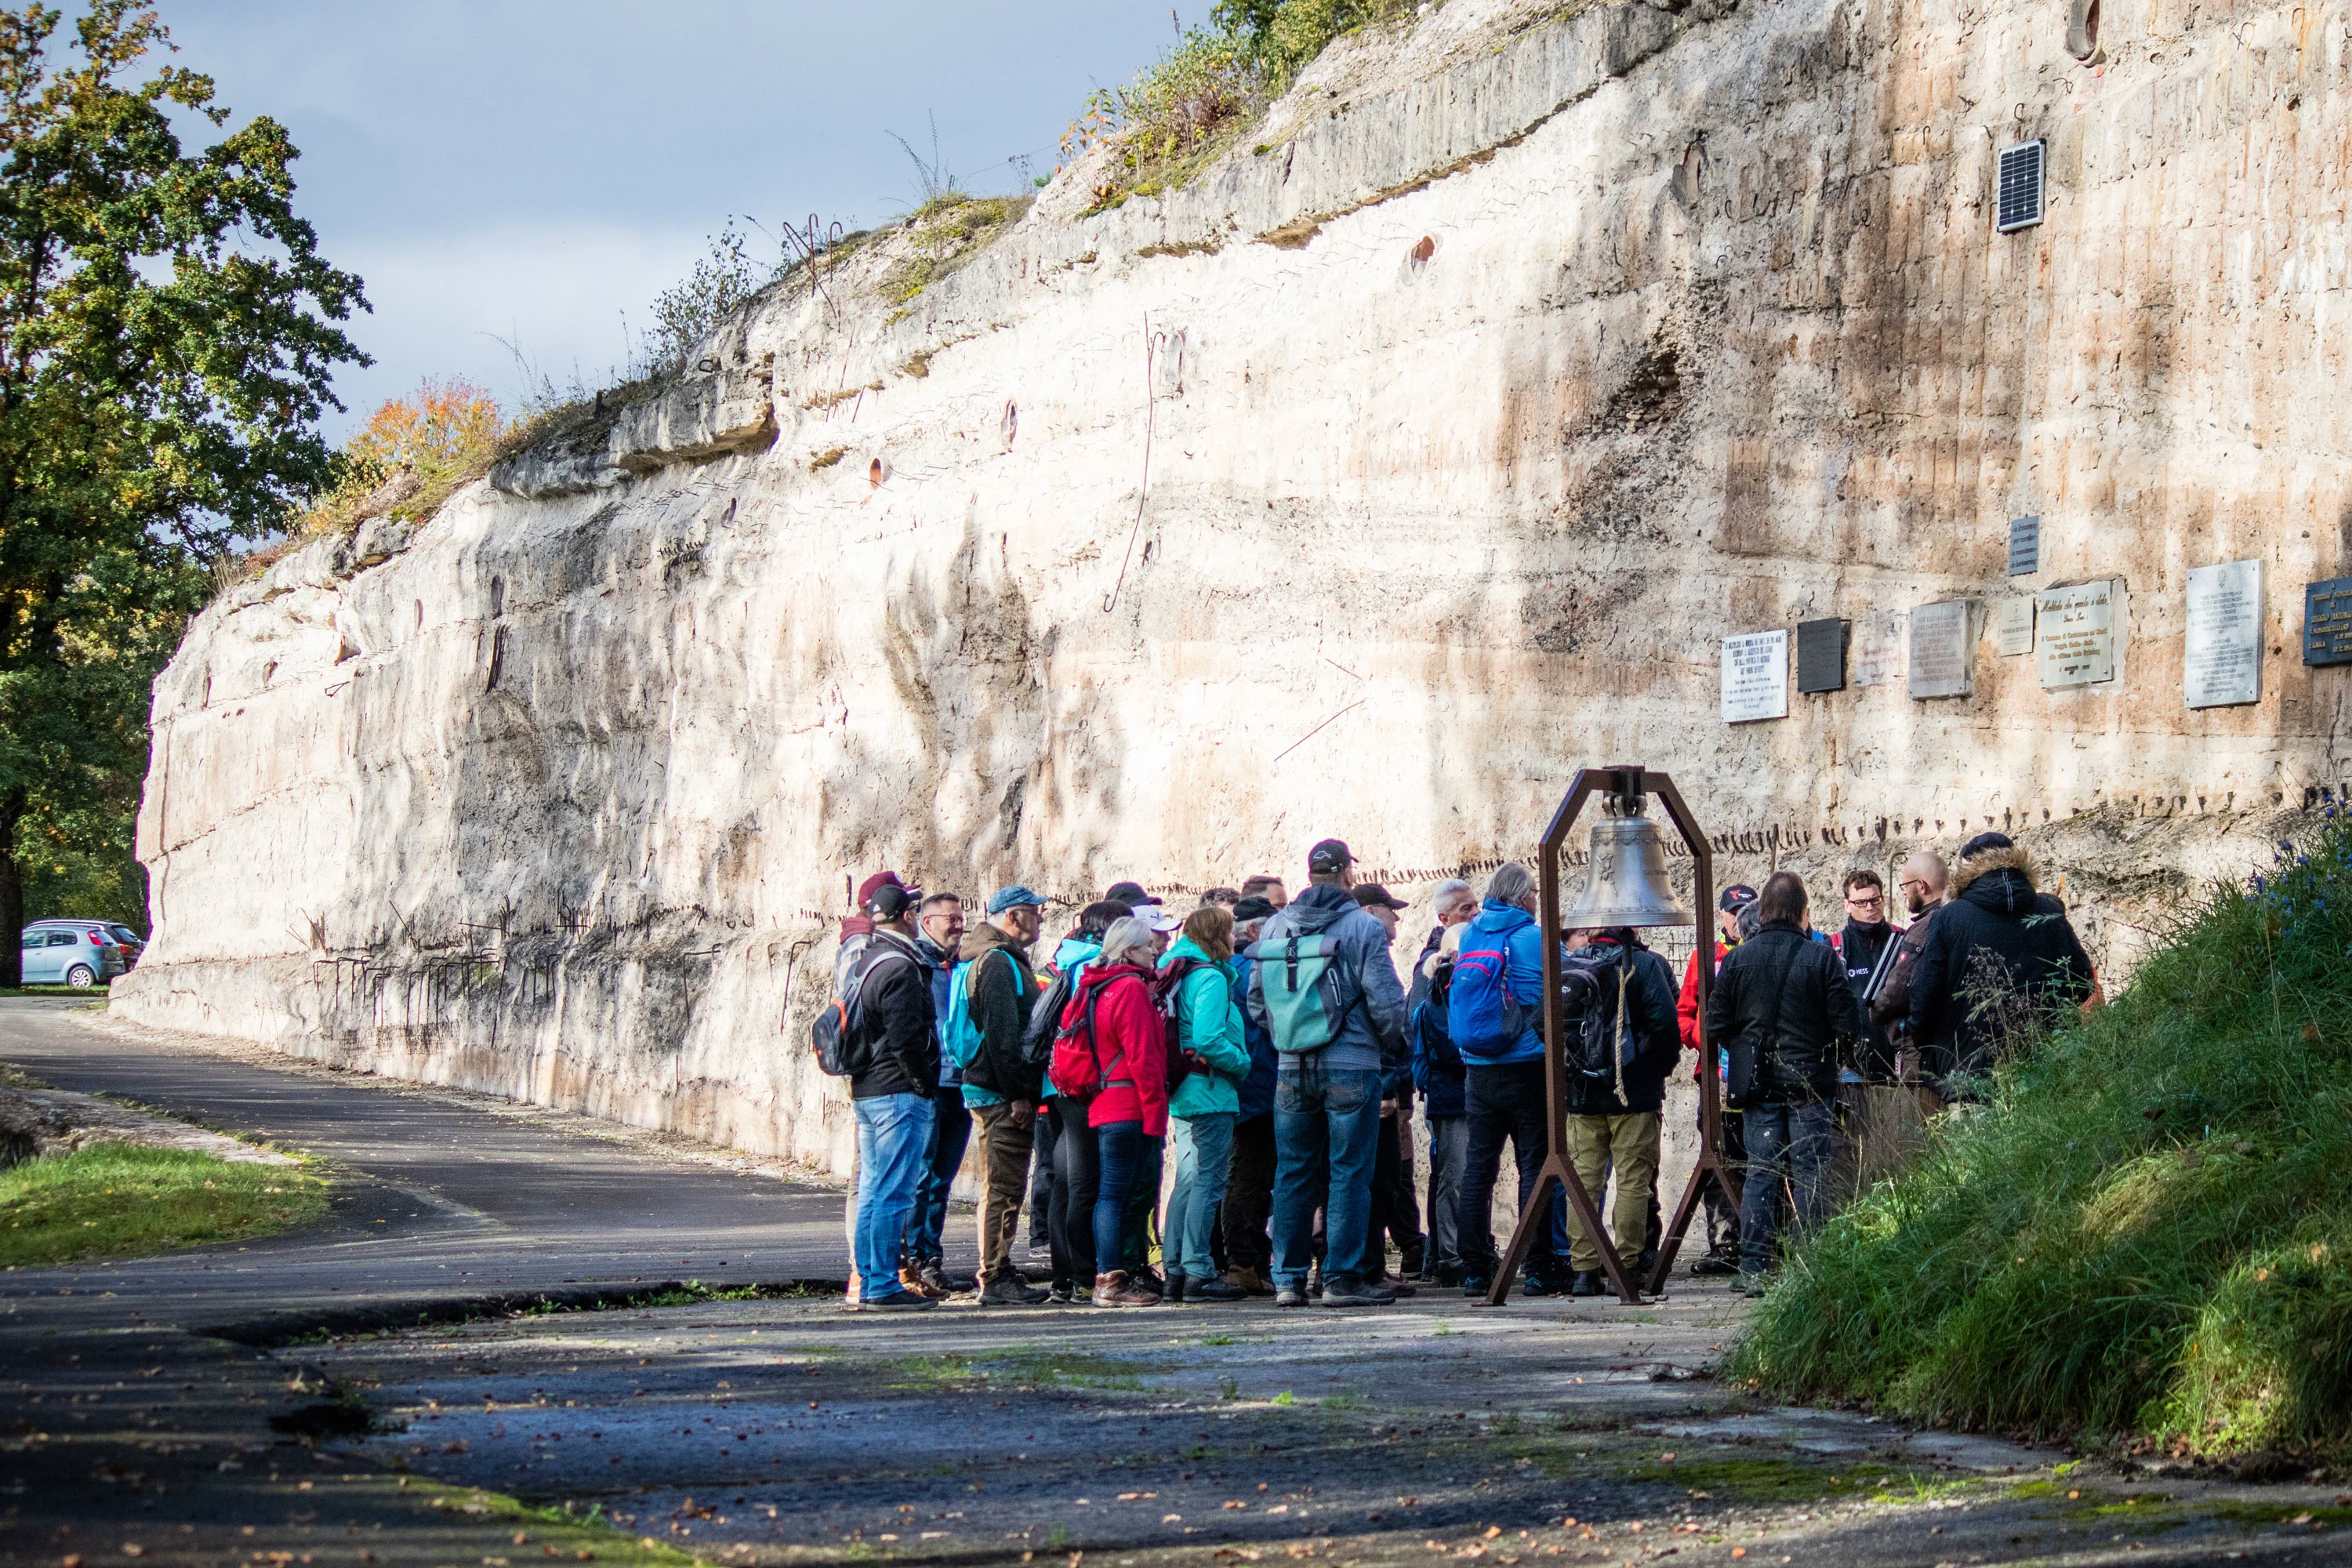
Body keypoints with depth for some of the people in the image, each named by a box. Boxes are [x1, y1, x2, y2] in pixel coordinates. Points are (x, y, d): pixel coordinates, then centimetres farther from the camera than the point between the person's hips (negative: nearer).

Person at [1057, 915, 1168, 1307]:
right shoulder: (1132, 988, -12)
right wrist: (1155, 1110, -14)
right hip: (1127, 1106, -9)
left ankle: (1110, 1280, 12)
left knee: (1114, 1193, 11)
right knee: (1115, 1193, -9)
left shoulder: (1095, 988, 16)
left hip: (1102, 1106, 9)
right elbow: (1142, 1056, -16)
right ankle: (1110, 1282, -10)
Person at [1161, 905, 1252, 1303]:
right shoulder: (1211, 979, -14)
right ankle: (1198, 1272, -8)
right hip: (1211, 1094, -9)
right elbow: (1209, 1042, -23)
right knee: (1207, 1182, -6)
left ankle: (1176, 1270, 15)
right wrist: (1243, 1063, -10)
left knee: (1189, 1181, 14)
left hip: (1182, 1096, 9)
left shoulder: (1176, 974, 14)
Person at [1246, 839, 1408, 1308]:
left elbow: (1256, 1001, 9)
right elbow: (1386, 1003, -10)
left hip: (1292, 1070, 4)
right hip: (1351, 1068, -4)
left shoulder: (1276, 926, 6)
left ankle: (1288, 1280, 10)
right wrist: (1386, 1038, 9)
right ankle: (1342, 1278, -1)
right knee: (1349, 1173, 0)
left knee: (1292, 1172, 9)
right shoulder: (1363, 927, -8)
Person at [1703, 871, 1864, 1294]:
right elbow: (1848, 1026, -8)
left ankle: (1753, 1268, 0)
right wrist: (1829, 1059, 11)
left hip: (1758, 1085, 2)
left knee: (1760, 1173, 6)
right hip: (1810, 1084, -2)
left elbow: (1716, 1026, 1)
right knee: (1808, 1175, 2)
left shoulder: (1737, 959, 0)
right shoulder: (1821, 957, -8)